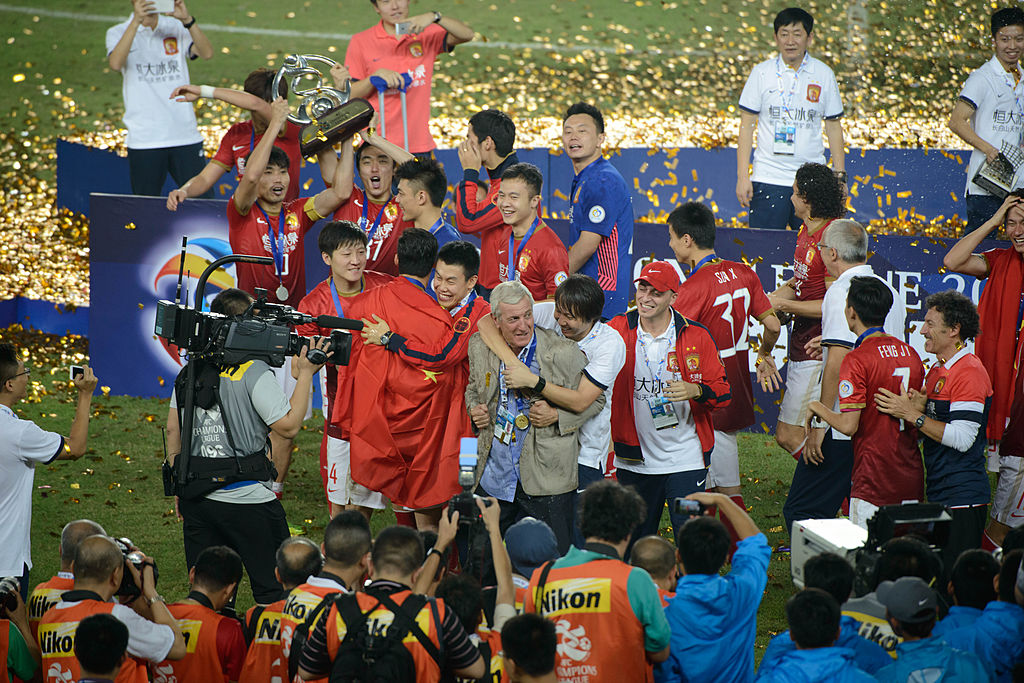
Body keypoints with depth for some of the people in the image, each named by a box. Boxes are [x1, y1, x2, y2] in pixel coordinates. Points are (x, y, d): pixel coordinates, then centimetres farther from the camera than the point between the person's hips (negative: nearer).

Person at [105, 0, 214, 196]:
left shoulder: (176, 28, 11)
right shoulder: (119, 33, 5)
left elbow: (206, 53, -6)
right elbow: (115, 63, -17)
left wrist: (187, 19, -20)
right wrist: (136, 21, -26)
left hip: (185, 135, 2)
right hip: (144, 141, -2)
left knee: (203, 200, -3)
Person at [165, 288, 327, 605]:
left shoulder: (190, 370, 8)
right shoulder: (253, 372, -13)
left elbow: (173, 429, 12)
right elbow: (289, 425, -13)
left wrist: (179, 484, 20)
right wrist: (305, 374, -6)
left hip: (197, 498, 6)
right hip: (247, 501, -6)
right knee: (273, 590, 5)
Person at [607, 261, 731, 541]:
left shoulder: (696, 336, -3)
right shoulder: (618, 330, 0)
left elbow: (722, 391, 0)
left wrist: (694, 390, -20)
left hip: (685, 461, -2)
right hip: (635, 461, 2)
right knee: (636, 542, 11)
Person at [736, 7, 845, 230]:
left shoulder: (824, 75, 5)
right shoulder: (761, 73, 1)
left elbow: (834, 127, 12)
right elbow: (746, 126, 3)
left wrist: (839, 176, 7)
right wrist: (742, 176, -3)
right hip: (768, 178, -1)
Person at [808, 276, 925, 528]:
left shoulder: (856, 360, -14)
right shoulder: (910, 353, 9)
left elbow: (848, 425, -16)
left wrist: (818, 408, 1)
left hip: (874, 483, -7)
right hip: (911, 479, 7)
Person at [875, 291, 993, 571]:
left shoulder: (970, 372, -14)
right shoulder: (937, 370, 16)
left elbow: (962, 438, -21)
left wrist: (913, 415, -19)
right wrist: (919, 408, -1)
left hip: (962, 498, -10)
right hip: (938, 495, 10)